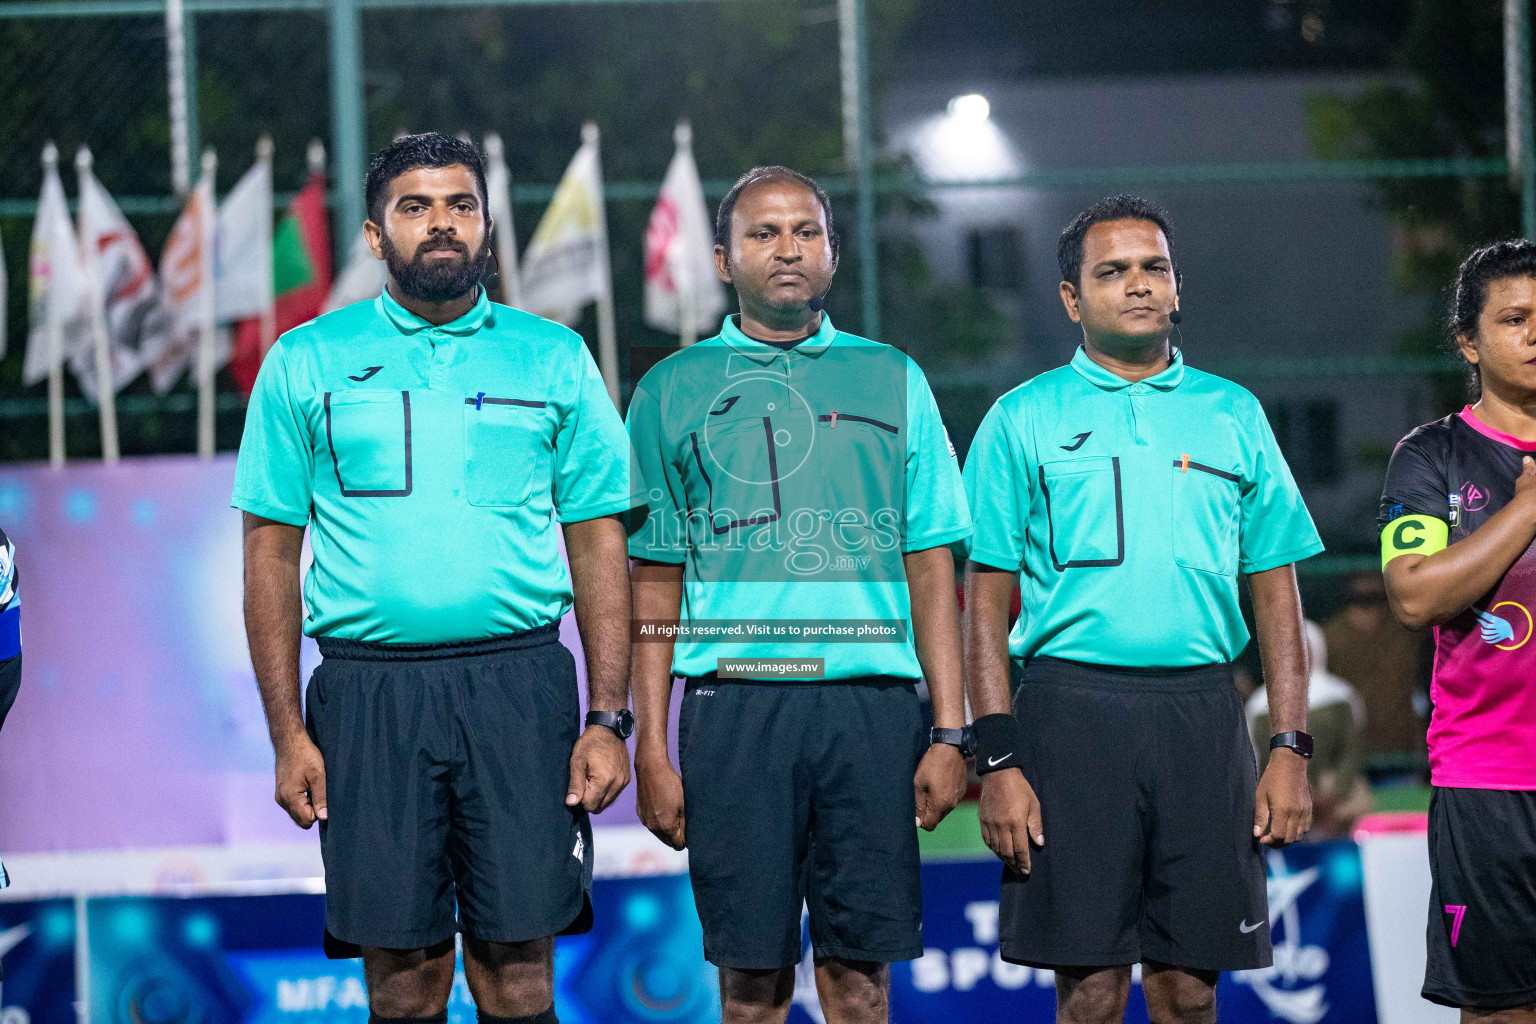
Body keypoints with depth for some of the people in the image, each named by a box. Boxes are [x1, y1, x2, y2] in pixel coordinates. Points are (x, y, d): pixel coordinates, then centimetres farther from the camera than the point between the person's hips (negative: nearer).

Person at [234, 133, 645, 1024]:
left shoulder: (554, 359, 10)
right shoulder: (306, 363, 9)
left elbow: (599, 545, 9)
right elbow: (271, 552, 8)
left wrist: (609, 719, -1)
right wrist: (287, 733, -1)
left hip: (519, 686, 0)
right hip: (369, 696, 0)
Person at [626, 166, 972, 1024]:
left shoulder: (891, 381, 13)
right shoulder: (675, 392, 10)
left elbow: (932, 568, 10)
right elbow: (656, 586, 8)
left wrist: (949, 734, 2)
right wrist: (651, 748, 0)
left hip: (872, 704, 1)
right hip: (735, 704, -1)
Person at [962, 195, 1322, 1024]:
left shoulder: (1232, 415, 13)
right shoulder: (1024, 420, 6)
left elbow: (1276, 593, 13)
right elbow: (986, 599, 3)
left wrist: (1290, 751, 3)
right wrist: (997, 762, -6)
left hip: (1202, 716, 2)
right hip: (1070, 713, -2)